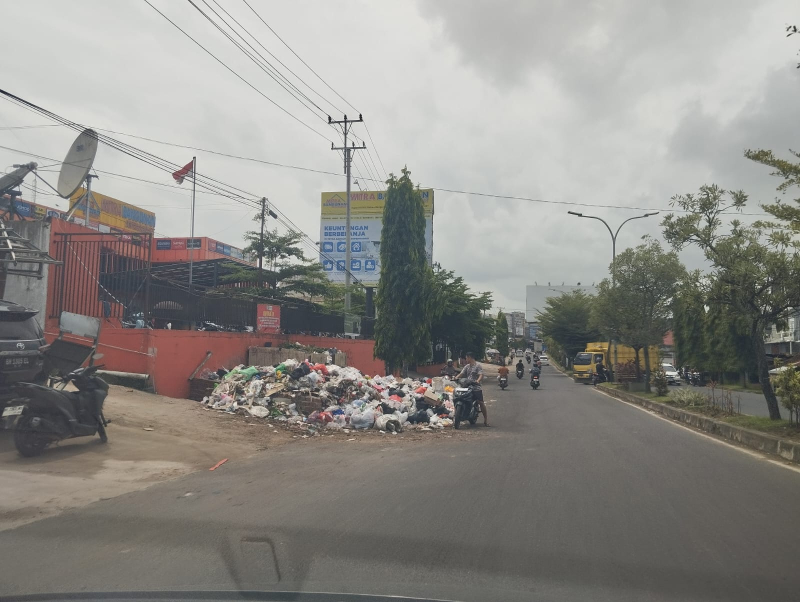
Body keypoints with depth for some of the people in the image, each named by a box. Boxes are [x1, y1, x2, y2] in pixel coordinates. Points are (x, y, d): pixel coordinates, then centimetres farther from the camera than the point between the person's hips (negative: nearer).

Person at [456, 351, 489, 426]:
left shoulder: (478, 366, -3)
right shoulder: (467, 366, 19)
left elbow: (481, 375, -16)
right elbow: (461, 373, 11)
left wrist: (478, 381, -35)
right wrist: (456, 378, -9)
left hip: (476, 387, -6)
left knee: (481, 402, -9)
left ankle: (486, 418, -2)